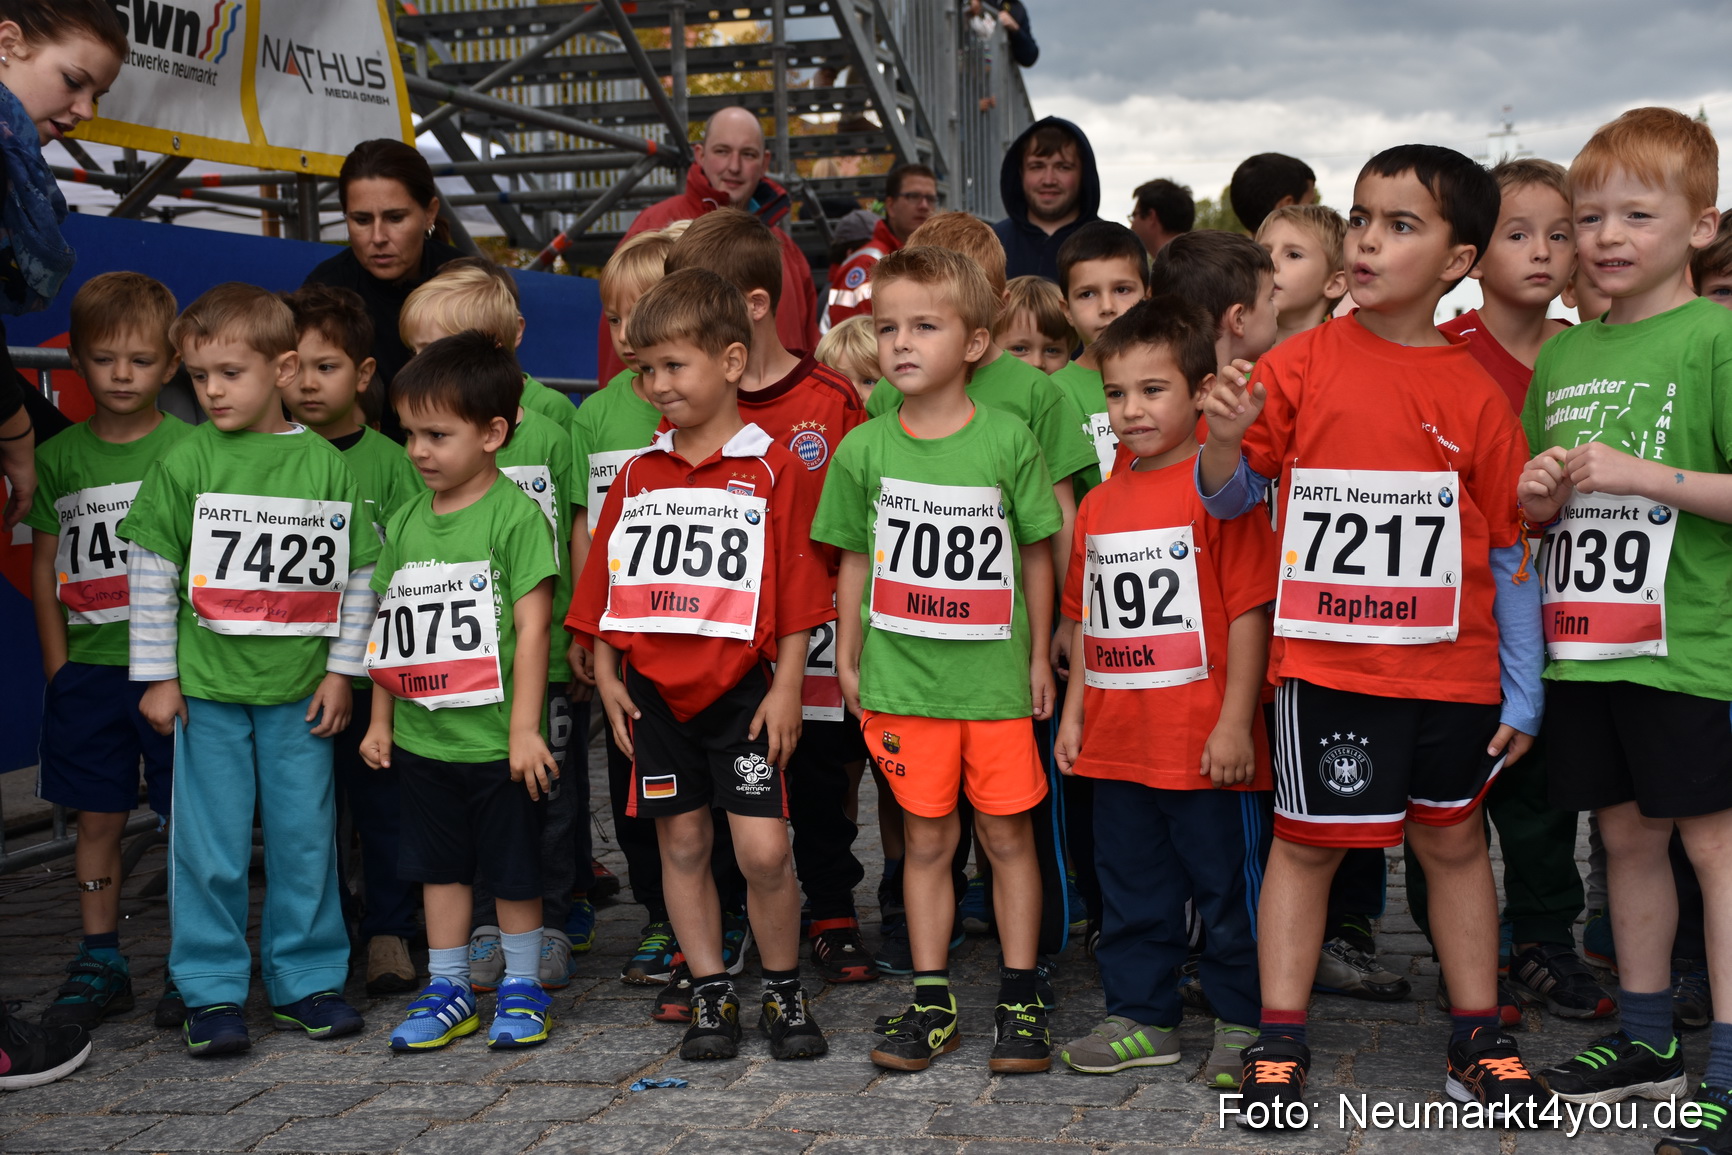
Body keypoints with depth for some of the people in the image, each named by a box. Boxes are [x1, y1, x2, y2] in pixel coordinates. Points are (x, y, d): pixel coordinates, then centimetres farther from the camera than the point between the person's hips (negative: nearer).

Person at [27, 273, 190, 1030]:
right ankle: (99, 963, 19)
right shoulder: (60, 456, 5)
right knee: (97, 818, 9)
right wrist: (57, 663, 5)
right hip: (88, 669, 3)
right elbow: (44, 563, 10)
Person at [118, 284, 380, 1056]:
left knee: (305, 836, 8)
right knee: (211, 844, 3)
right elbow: (152, 572, 0)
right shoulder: (183, 464, -2)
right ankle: (212, 992, 14)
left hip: (299, 689, 1)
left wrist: (341, 670, 2)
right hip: (206, 686, -1)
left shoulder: (325, 466, 1)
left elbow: (359, 574, 5)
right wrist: (157, 675, -2)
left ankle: (306, 979, 21)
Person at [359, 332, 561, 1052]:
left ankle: (522, 987, 22)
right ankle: (447, 989, 26)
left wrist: (524, 729, -17)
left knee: (513, 869, 7)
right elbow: (393, 631, 14)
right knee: (439, 866, 14)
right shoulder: (406, 521, 7)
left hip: (496, 740, -6)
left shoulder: (515, 515, -11)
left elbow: (532, 627, -15)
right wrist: (380, 720, 14)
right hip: (423, 737, 6)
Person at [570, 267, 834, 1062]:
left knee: (763, 848, -7)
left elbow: (796, 596, -4)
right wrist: (607, 676, 5)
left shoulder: (772, 470, -2)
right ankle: (710, 994, 21)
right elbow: (605, 587, 13)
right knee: (682, 841, 9)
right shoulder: (637, 476, 10)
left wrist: (786, 688, -8)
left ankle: (784, 992, 13)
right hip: (653, 689, 4)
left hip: (741, 688, -4)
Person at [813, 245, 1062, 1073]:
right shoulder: (864, 449, 1)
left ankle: (1019, 1000, 17)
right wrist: (848, 663, 9)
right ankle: (932, 1003, 19)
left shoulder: (1008, 439, -4)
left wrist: (1039, 656, 5)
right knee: (925, 840, 9)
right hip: (902, 679, 1)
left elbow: (1037, 554, 3)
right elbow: (856, 562, 9)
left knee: (1007, 834, 6)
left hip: (994, 676, -1)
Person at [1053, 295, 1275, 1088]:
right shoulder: (1099, 503, 11)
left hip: (1203, 745, -6)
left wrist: (1234, 723, -16)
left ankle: (1244, 1023, 19)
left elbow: (1249, 611, -13)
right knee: (1130, 888, 15)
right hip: (1117, 743, 7)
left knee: (1229, 886, 6)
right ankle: (1141, 1018, 28)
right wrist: (1074, 714, 13)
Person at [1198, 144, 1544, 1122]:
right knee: (1307, 842, 5)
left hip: (1451, 668, 2)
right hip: (1326, 663, -2)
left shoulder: (1474, 392, 1)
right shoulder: (1302, 364, -2)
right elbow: (1230, 498, 5)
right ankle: (1280, 1043, 15)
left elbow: (1510, 551, 4)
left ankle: (1479, 1039, 26)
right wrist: (1225, 442, -18)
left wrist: (1523, 693, 2)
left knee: (1454, 840, 13)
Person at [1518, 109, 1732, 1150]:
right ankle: (1647, 1040, 27)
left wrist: (1642, 474, -20)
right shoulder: (1562, 353, 14)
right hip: (1583, 640, 7)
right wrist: (1541, 491, 0)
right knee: (1628, 833, 15)